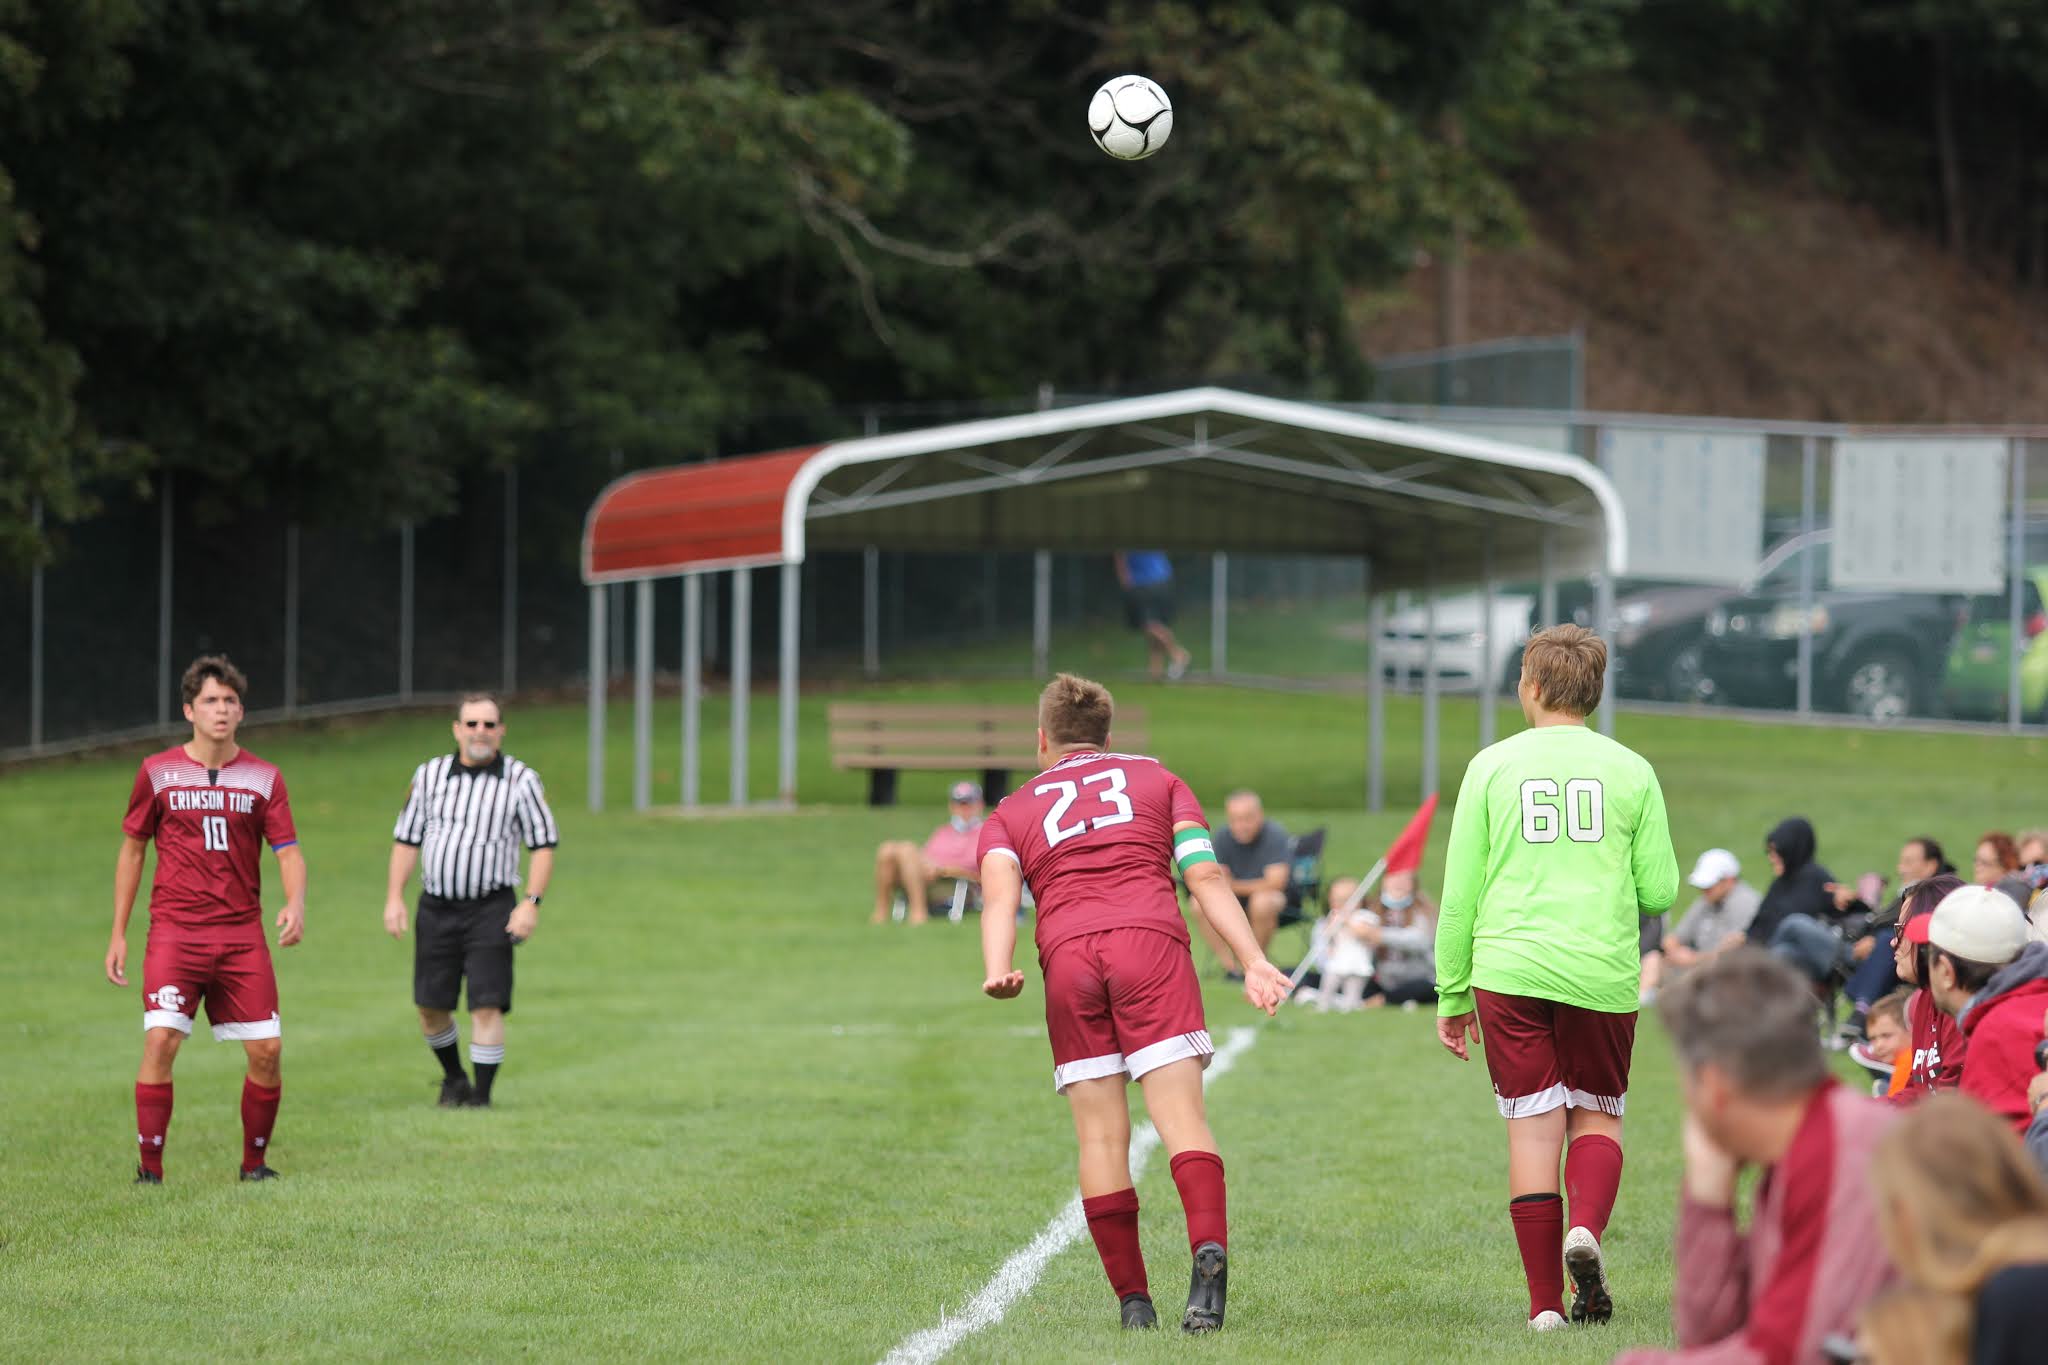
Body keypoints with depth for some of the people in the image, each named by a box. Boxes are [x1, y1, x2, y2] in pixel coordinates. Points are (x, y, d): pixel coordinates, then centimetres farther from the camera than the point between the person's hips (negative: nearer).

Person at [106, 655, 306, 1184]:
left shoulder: (263, 778, 6)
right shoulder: (157, 773, 4)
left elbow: (287, 849, 1)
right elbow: (132, 849, 11)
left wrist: (296, 903, -21)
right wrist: (118, 934, 8)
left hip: (242, 933, 2)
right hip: (174, 931, -2)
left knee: (267, 1050, -4)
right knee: (161, 1041, -16)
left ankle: (254, 1163, 14)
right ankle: (150, 1170, -8)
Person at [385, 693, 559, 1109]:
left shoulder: (521, 780, -1)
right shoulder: (429, 775, 7)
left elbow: (544, 846, 0)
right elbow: (406, 839, 12)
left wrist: (531, 903, -11)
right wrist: (394, 897, 3)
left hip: (490, 909, -3)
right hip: (436, 907, 3)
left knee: (487, 1006, -12)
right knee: (430, 1007, 6)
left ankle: (481, 1093, -6)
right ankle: (453, 1077, 30)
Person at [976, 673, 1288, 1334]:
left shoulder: (1011, 812, 25)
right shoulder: (1155, 778, 26)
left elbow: (999, 891, 3)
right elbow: (1206, 875, 12)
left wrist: (998, 973, -11)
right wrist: (1253, 961, 7)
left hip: (1066, 957, 1)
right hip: (1152, 943, -1)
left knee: (1101, 1136, 3)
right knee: (1181, 1115, -11)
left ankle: (1132, 1298, 0)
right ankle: (1209, 1246, -36)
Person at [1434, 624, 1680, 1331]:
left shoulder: (1491, 767, 3)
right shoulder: (1631, 770, 4)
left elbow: (1460, 894, 3)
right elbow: (1660, 892, 4)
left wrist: (1452, 993, 11)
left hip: (1509, 972, 0)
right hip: (1602, 973, 0)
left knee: (1533, 1128, 3)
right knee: (1597, 1116, 15)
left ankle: (1545, 1300, 1)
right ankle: (1586, 1228, -13)